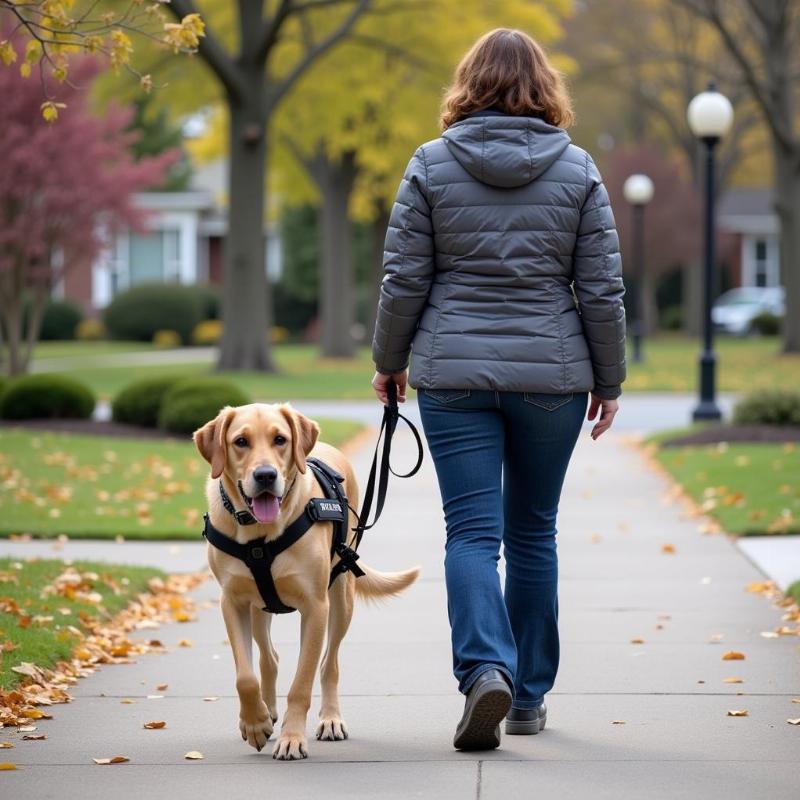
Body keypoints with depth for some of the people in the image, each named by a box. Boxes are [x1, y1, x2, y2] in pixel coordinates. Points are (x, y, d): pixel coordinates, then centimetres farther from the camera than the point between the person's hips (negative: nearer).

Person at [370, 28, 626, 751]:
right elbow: (601, 288, 1)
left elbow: (404, 278, -1)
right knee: (533, 531, 13)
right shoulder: (577, 169, 1)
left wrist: (390, 362, 12)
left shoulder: (432, 165, -1)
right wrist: (609, 379, 11)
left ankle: (486, 669, -24)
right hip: (551, 375, 1)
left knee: (472, 531, -1)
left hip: (454, 373, -1)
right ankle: (529, 696, 19)